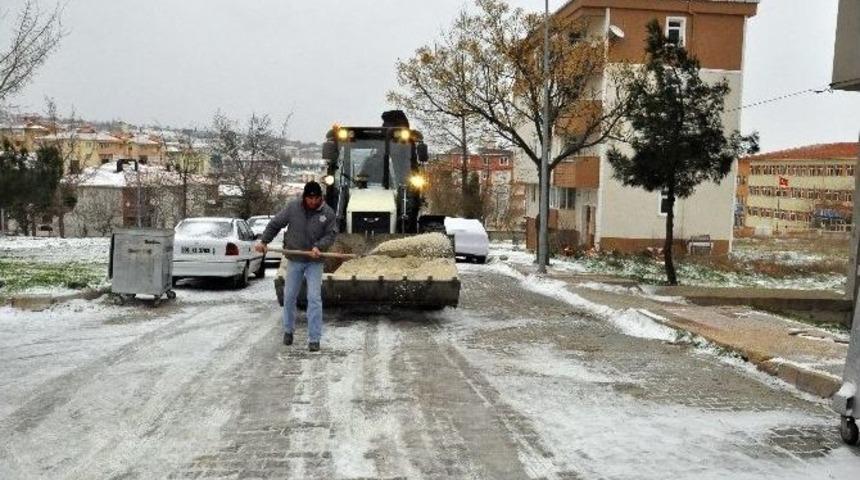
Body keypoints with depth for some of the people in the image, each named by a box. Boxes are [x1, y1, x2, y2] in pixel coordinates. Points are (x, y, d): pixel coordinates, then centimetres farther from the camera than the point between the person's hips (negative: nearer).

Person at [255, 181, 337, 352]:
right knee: (289, 297, 10)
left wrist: (319, 246, -21)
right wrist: (263, 241, -1)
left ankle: (314, 339, -1)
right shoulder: (293, 207, -6)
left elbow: (331, 234, -4)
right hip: (294, 260, 2)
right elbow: (275, 224, 3)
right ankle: (288, 330, 32)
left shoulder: (328, 213, -8)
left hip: (315, 262, -2)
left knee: (314, 299, -7)